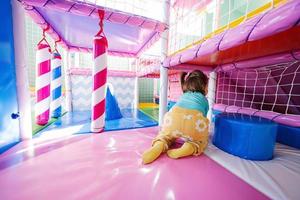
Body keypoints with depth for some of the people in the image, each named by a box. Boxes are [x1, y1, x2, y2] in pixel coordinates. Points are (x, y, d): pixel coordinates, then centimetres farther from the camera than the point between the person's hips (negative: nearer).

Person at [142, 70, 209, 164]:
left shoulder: (183, 96, 37)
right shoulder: (204, 100, 32)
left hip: (174, 115, 2)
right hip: (195, 119, -1)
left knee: (165, 135, 28)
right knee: (201, 141, 28)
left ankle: (159, 145, -5)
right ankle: (189, 148, -4)